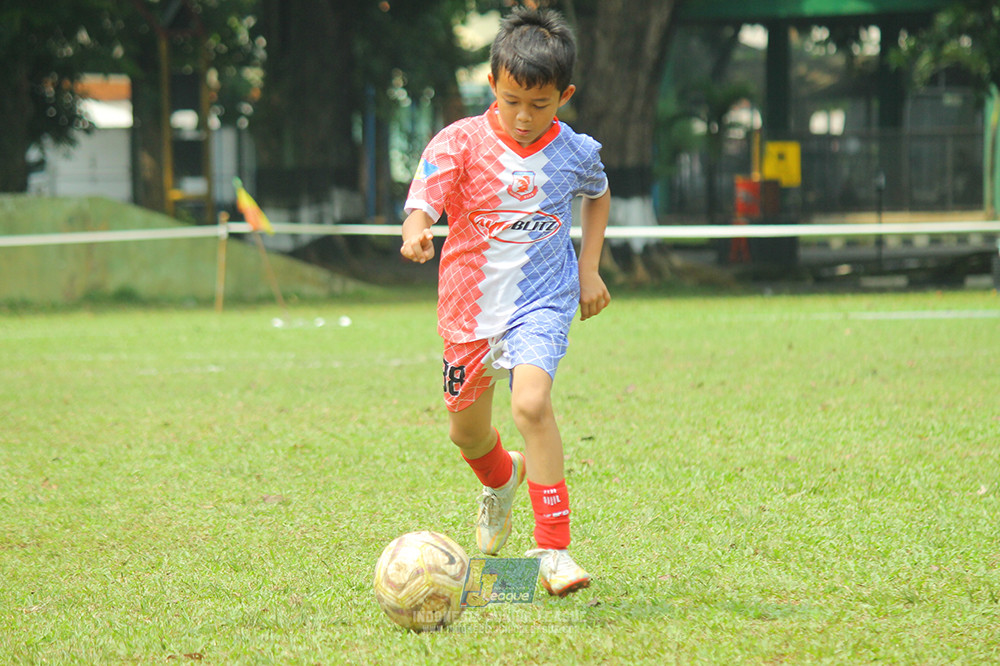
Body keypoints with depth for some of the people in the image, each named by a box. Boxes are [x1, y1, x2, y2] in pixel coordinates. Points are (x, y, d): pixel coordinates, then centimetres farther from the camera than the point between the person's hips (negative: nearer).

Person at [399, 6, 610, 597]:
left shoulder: (575, 152, -3)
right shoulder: (462, 142, -10)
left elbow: (598, 195, 20)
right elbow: (423, 200, -22)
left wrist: (589, 267, 12)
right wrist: (416, 230, -45)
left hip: (541, 303, -2)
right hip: (470, 304, 2)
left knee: (531, 402, -27)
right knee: (467, 432, 16)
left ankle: (554, 549, -25)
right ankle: (502, 480, 55)